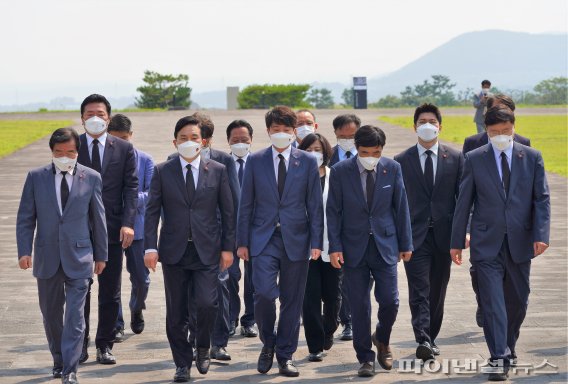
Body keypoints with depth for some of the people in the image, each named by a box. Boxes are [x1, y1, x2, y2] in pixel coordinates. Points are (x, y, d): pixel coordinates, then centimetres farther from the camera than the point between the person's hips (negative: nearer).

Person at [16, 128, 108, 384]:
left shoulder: (91, 178, 1)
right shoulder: (36, 177, 2)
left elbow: (98, 218, 5)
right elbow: (25, 218, 3)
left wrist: (101, 255, 6)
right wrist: (24, 251, -6)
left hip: (78, 257, -2)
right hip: (47, 257, 2)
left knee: (75, 315, -7)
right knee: (50, 315, 13)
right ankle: (59, 361, 30)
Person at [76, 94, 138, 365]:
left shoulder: (124, 149, 5)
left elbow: (131, 188, 1)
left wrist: (128, 223, -11)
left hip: (112, 230, 1)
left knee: (110, 293, 6)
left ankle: (105, 345, 15)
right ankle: (79, 344, 14)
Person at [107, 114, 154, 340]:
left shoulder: (145, 160, 2)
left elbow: (151, 193, -6)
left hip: (137, 227, 1)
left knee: (141, 278, 8)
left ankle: (137, 310, 37)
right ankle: (116, 325, 6)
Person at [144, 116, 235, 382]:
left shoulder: (218, 171, 4)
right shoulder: (162, 172, 3)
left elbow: (227, 212, 6)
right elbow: (152, 211, 1)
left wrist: (228, 247, 1)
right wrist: (150, 247, -8)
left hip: (207, 250, -1)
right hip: (174, 251, 1)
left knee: (206, 304, -13)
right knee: (176, 313, 4)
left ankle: (202, 348, 14)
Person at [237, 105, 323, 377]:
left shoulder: (307, 162, 5)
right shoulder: (255, 161, 5)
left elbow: (315, 205, 4)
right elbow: (246, 204, 6)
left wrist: (316, 242, -3)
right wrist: (242, 241, 2)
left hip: (295, 239, 1)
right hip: (263, 239, -1)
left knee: (292, 300, 4)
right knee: (264, 292, -15)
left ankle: (285, 356, 16)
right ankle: (268, 343, 10)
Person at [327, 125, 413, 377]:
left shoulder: (392, 169, 0)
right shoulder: (340, 171, -5)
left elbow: (401, 207, 5)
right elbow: (333, 211, -2)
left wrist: (406, 243, 6)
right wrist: (335, 247, -8)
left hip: (385, 245, 1)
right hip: (354, 247, -1)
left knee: (389, 301, -3)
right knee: (359, 306, 2)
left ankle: (382, 339, 28)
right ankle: (366, 358, 14)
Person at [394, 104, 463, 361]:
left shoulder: (455, 158, 7)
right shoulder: (401, 161, 4)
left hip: (444, 234, 2)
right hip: (415, 236, -2)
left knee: (437, 291, 10)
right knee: (419, 291, -11)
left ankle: (431, 338, 21)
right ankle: (423, 341, -19)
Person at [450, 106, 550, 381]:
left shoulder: (532, 158, 3)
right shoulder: (474, 159, 0)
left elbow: (542, 199, 1)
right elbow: (463, 202, 3)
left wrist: (541, 235, -11)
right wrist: (457, 242, 2)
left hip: (520, 242, 2)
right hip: (487, 243, -2)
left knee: (518, 300, 13)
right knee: (493, 302, -7)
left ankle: (508, 346, 35)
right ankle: (499, 358, -5)